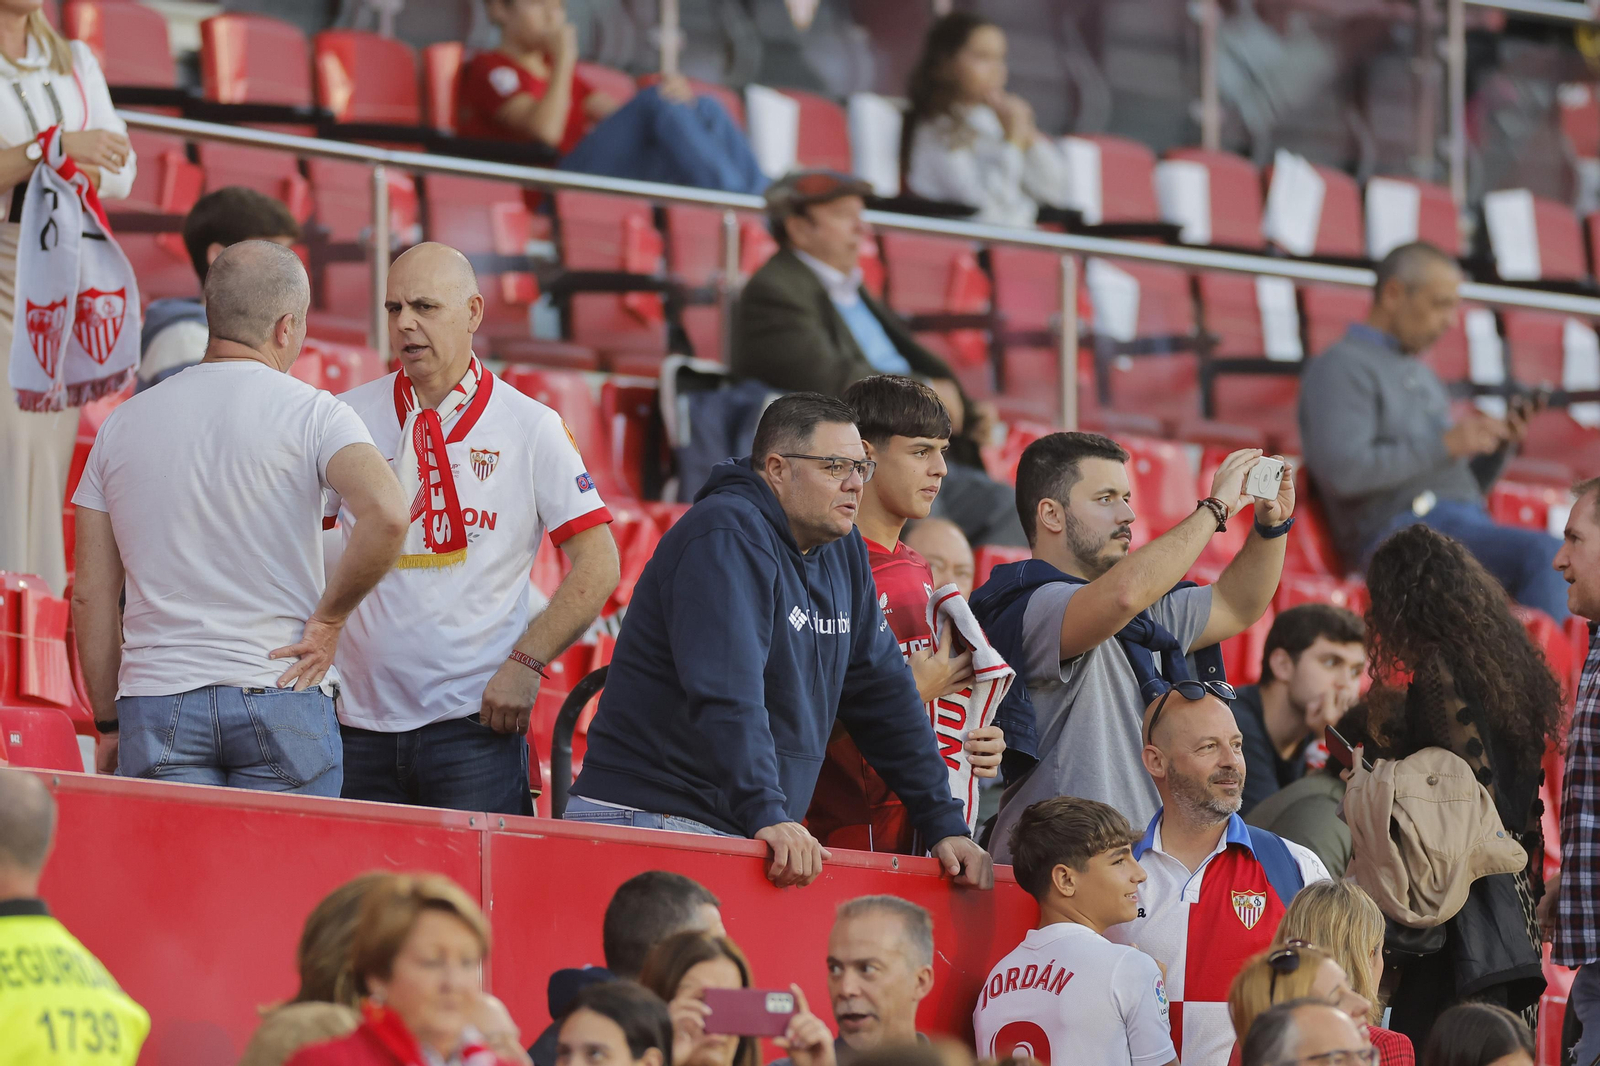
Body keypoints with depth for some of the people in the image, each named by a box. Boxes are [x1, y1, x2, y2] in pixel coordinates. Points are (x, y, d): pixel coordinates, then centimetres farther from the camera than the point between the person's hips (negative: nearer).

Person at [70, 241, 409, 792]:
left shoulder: (123, 424, 11)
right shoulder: (311, 412, -1)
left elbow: (91, 596, 10)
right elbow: (386, 515, -20)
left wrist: (108, 726, 16)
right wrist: (327, 621, -6)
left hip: (156, 703, 3)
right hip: (281, 690, -3)